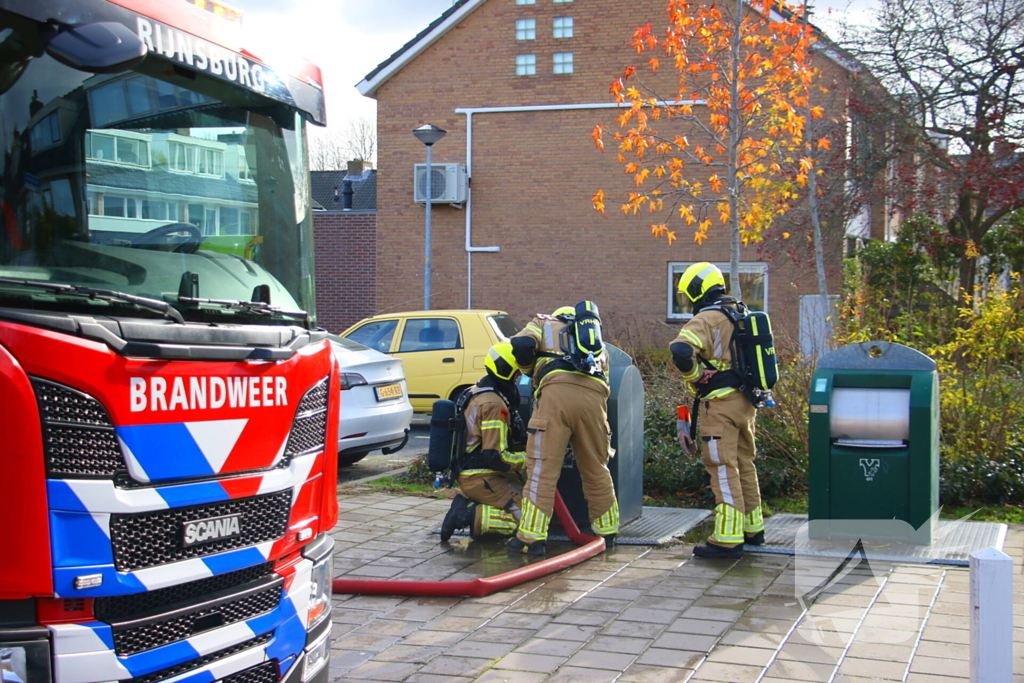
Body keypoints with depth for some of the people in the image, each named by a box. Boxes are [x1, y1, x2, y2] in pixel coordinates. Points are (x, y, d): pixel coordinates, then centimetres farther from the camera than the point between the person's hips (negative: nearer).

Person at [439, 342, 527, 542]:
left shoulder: (476, 393, 12)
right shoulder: (494, 404, -19)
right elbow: (495, 457, -22)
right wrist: (526, 459, -8)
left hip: (468, 473, 10)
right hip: (482, 478, -10)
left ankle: (466, 503, 5)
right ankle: (467, 516, -16)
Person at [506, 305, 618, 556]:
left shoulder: (544, 323, 27)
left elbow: (521, 345, 7)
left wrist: (531, 372, 25)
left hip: (557, 391, -4)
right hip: (594, 396, 4)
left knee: (542, 469, -3)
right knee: (596, 469, 17)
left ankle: (532, 537, -4)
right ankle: (607, 532, 26)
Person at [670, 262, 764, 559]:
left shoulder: (706, 319, -13)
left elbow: (681, 350, -30)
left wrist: (694, 375, -13)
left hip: (721, 403, -9)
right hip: (746, 401, 9)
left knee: (723, 470, -7)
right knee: (744, 465, 18)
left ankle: (728, 539, -7)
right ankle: (752, 529, 28)